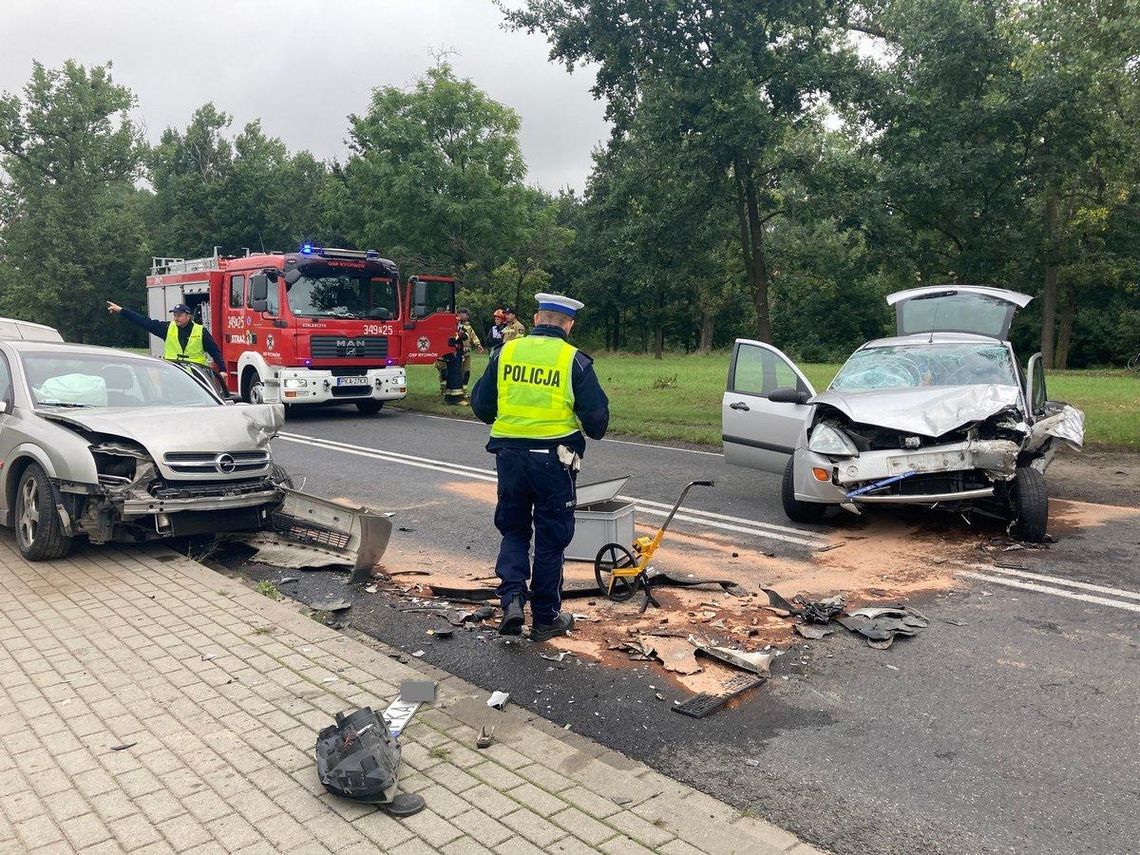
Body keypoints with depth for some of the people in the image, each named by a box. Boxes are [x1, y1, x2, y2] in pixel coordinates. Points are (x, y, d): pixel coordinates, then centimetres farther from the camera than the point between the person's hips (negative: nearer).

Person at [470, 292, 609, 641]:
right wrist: (593, 432, 17)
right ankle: (545, 618, 20)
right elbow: (596, 415, -5)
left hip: (509, 454, 2)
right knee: (551, 537, 10)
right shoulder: (575, 360, -6)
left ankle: (512, 597, 1)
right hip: (553, 458, -2)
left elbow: (481, 405, 7)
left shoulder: (506, 352, 2)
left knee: (513, 529, 19)